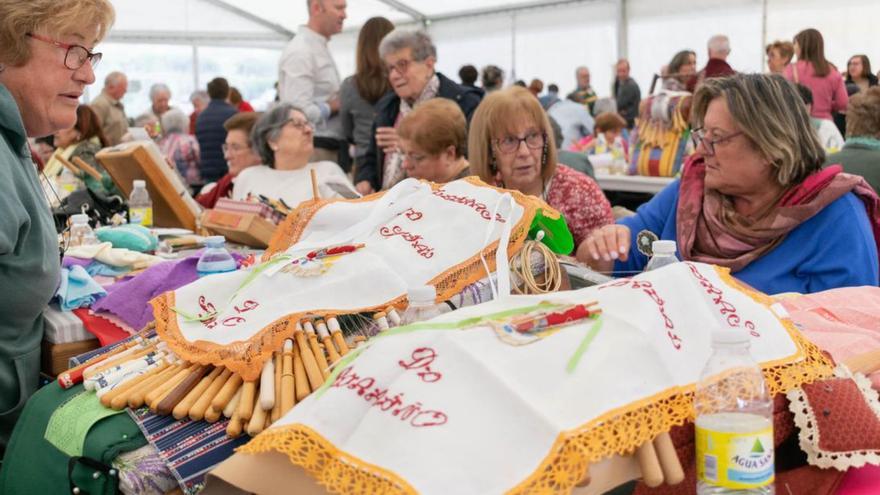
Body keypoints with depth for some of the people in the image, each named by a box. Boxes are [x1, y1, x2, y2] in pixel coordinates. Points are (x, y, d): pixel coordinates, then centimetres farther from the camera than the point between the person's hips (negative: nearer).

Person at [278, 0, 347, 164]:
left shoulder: (322, 48, 16)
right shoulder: (300, 52, -14)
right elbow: (301, 112, -23)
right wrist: (334, 106, -11)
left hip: (330, 148, 9)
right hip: (312, 150, -9)